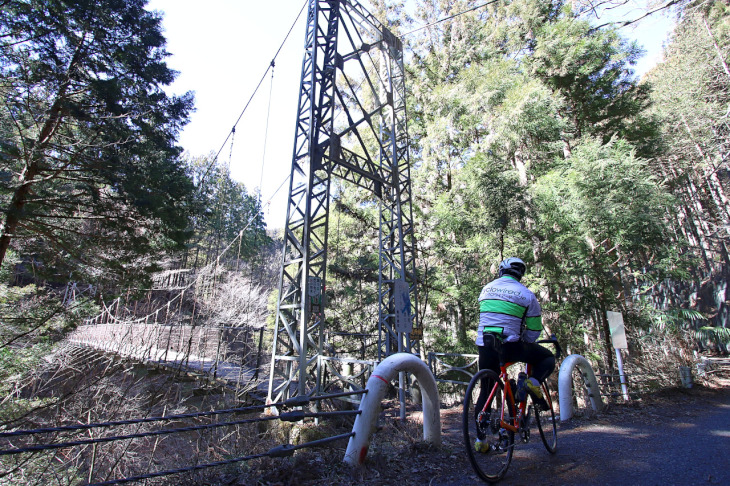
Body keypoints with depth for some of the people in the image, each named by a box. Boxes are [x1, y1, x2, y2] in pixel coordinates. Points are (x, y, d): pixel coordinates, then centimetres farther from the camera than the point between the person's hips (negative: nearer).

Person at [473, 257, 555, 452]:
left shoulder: (487, 288, 14)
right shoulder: (525, 294, 2)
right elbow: (534, 330, 4)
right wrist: (524, 343, 21)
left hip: (484, 346, 4)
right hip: (510, 346, -4)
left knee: (485, 390, 18)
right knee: (548, 357, 23)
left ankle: (480, 439, 22)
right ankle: (534, 382, -3)